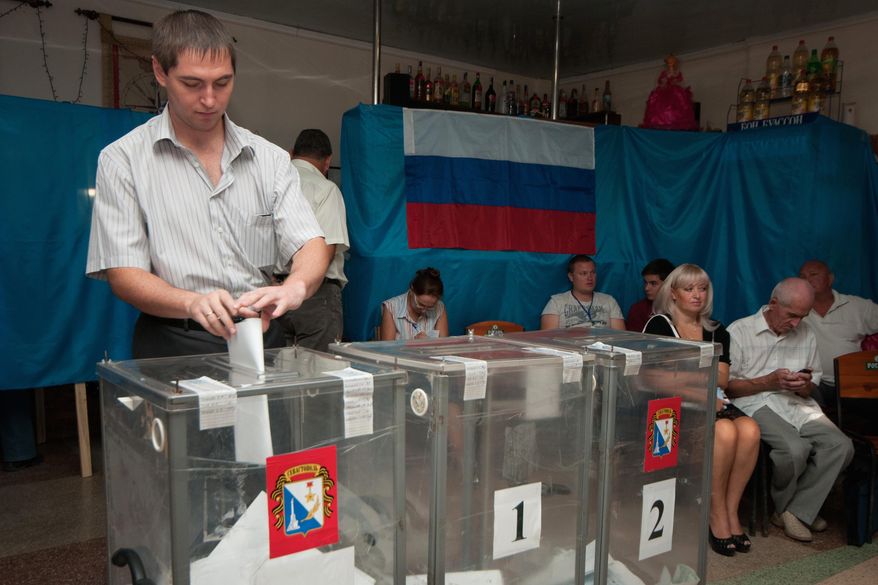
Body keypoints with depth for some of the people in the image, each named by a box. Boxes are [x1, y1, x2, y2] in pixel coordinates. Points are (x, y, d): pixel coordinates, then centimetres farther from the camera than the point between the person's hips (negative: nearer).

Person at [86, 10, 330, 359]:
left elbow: (311, 245, 2)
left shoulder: (270, 159, 10)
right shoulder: (123, 160, 3)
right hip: (173, 345, -2)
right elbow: (123, 274, -3)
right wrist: (193, 302, -23)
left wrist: (295, 286, -22)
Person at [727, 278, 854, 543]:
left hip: (797, 404, 6)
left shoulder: (806, 334, 17)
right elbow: (726, 386, -5)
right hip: (756, 404, -6)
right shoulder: (739, 332, 0)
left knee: (841, 446, -20)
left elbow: (812, 389, 22)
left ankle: (797, 511, -8)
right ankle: (783, 507, 1)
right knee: (796, 448, -31)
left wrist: (805, 386, -3)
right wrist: (769, 381, -13)